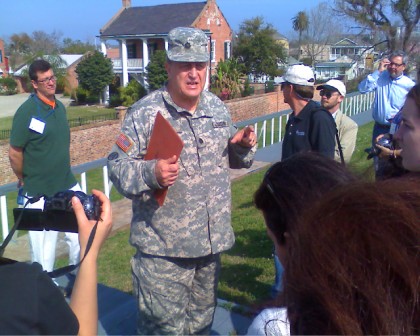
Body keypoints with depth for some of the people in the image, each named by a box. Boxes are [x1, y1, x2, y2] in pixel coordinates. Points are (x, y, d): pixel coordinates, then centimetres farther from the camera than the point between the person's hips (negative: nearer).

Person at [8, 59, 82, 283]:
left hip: (68, 187, 6)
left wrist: (64, 172, 16)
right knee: (44, 250, 5)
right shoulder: (26, 111, -14)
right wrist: (25, 180, 1)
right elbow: (14, 153, -10)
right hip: (40, 194, -6)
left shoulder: (60, 107, 6)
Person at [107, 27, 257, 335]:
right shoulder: (145, 113, -13)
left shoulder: (218, 107, 6)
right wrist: (151, 173, -31)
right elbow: (117, 167, -12)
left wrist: (244, 146, -4)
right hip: (163, 249, -5)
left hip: (213, 240, 6)